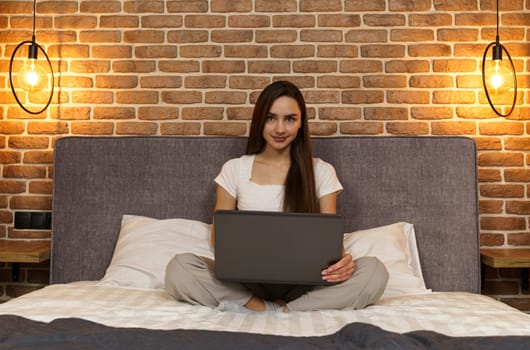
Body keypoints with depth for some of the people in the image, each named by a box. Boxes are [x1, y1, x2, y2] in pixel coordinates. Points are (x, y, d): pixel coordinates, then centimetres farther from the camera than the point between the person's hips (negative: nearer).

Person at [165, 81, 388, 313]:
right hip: (247, 281, 0)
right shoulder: (234, 169, 8)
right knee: (178, 268, -25)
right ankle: (276, 310, -22)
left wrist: (341, 260, -20)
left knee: (374, 271, -27)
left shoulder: (321, 172, 8)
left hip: (303, 282, 1)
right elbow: (219, 234, 7)